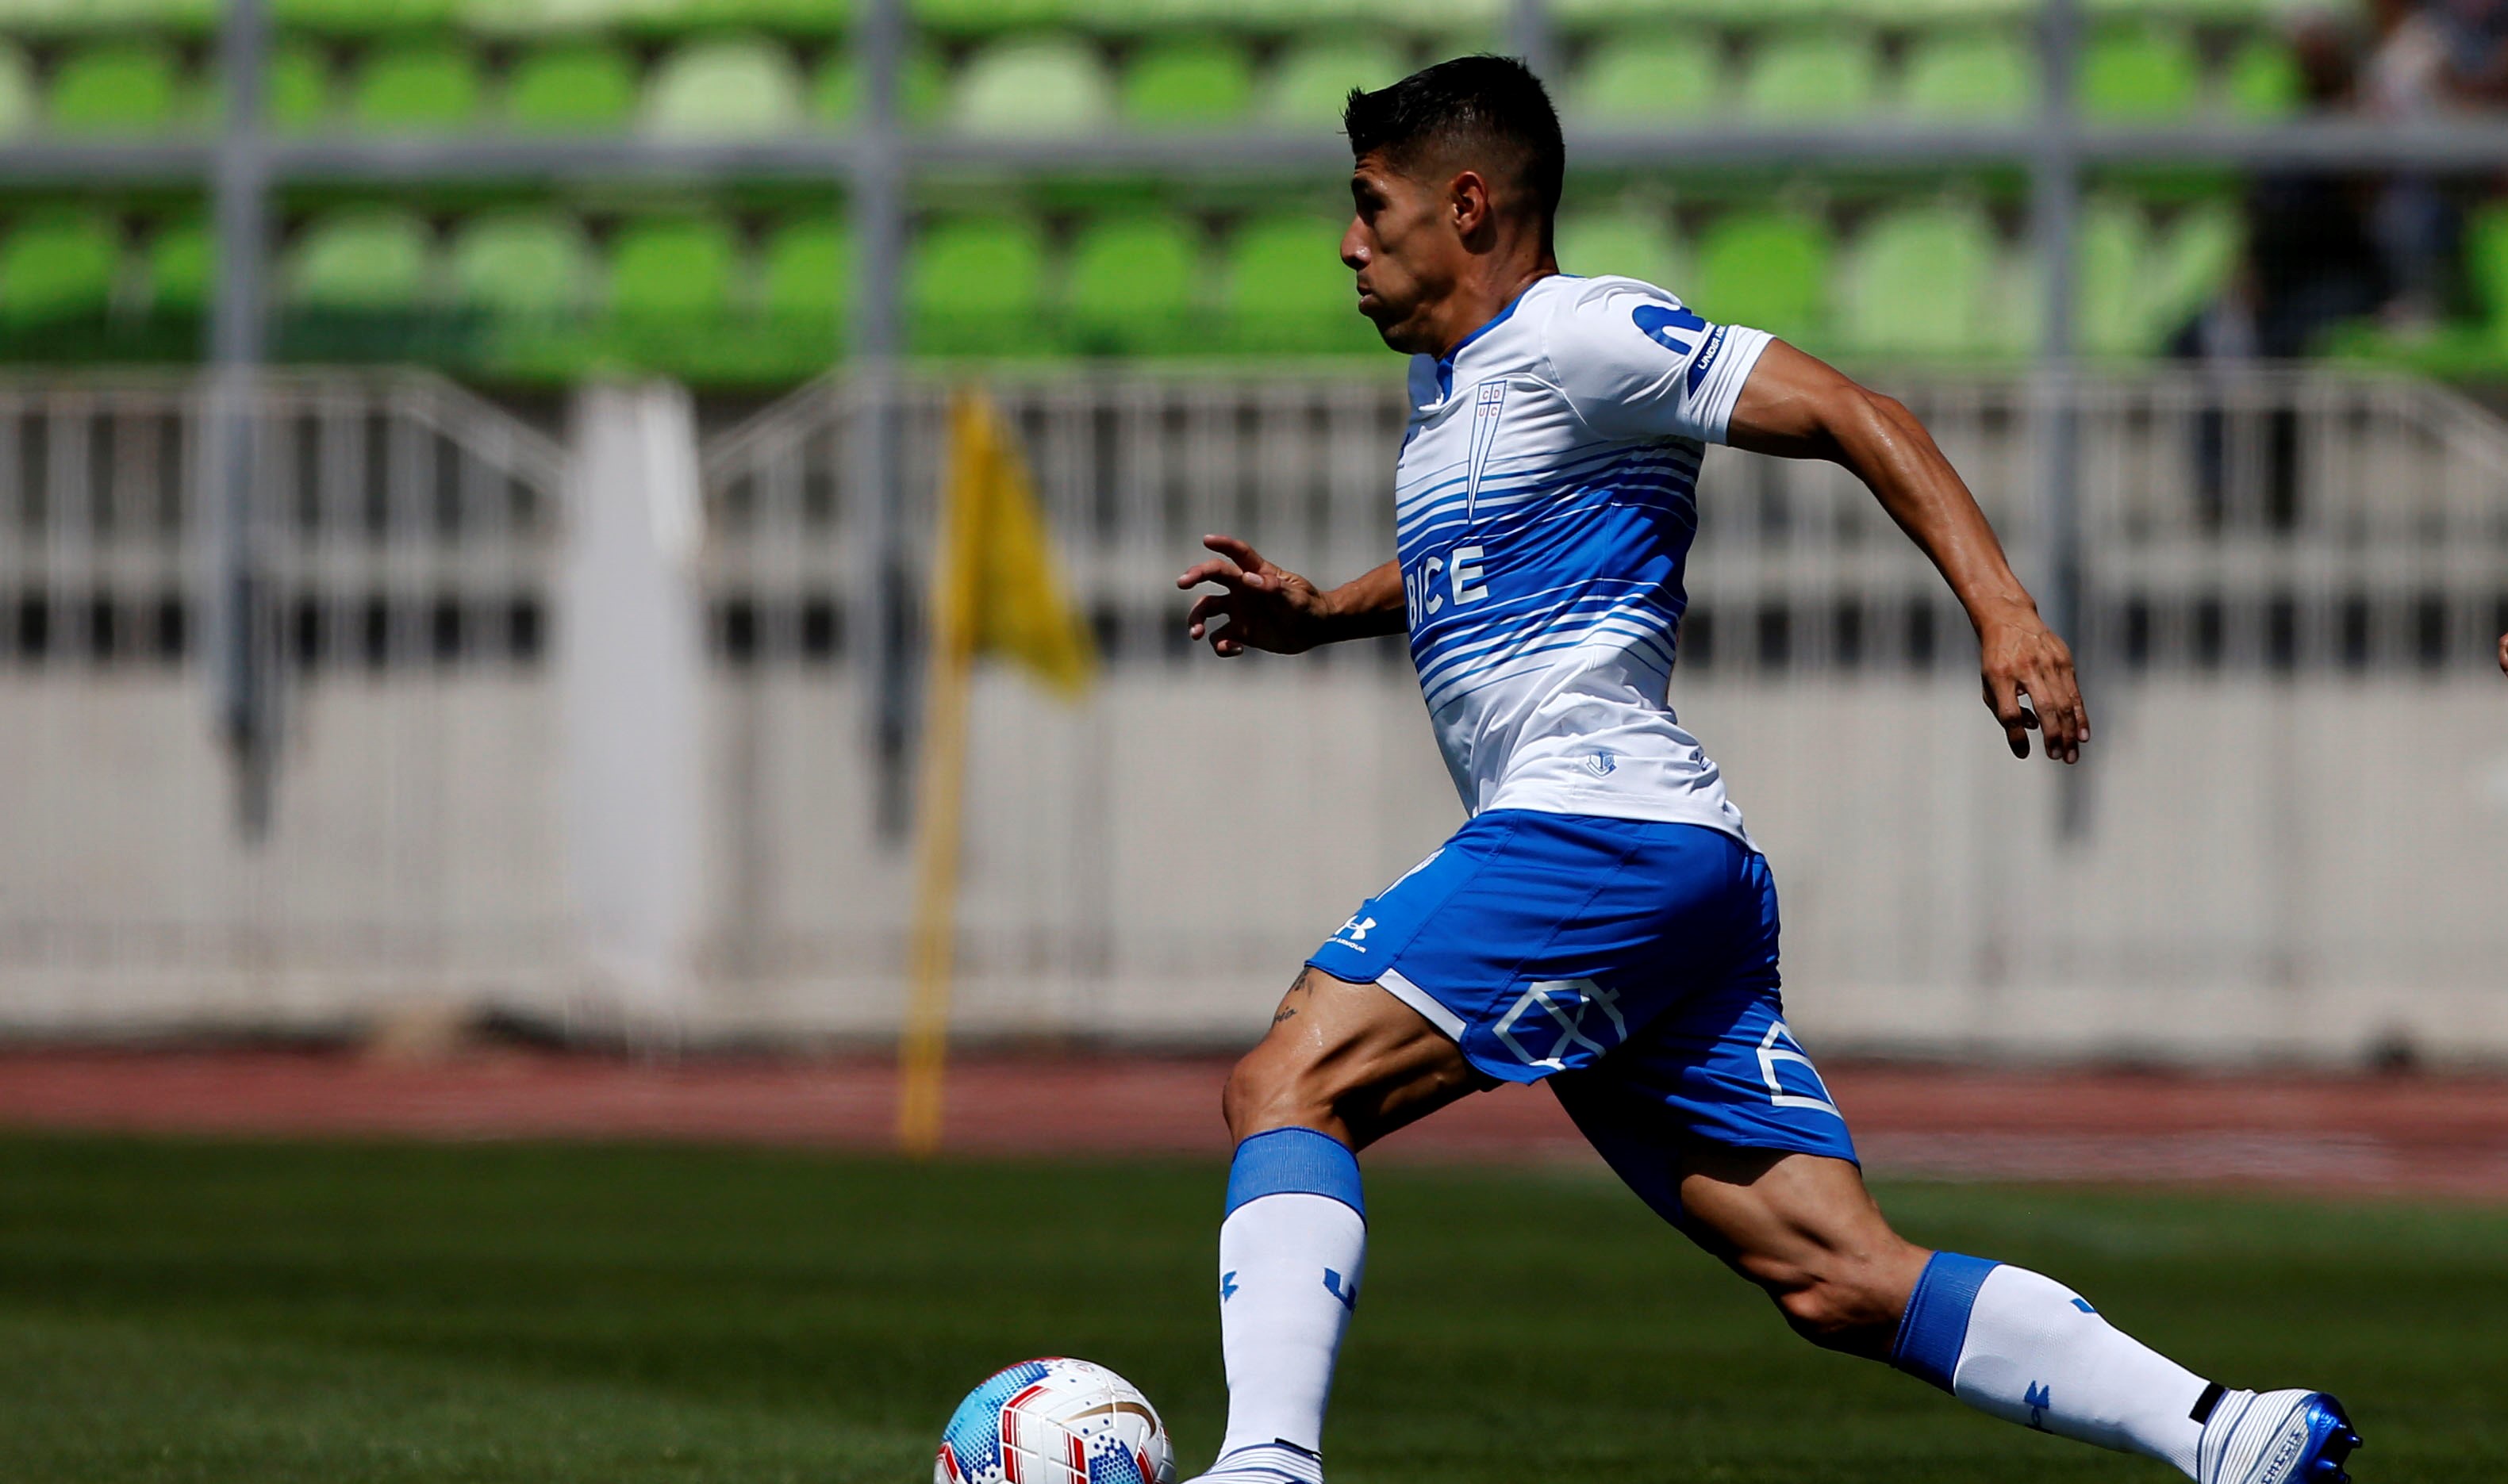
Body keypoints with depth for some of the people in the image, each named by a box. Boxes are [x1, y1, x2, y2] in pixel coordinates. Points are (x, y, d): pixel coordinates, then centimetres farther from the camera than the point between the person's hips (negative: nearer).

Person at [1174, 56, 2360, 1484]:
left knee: (1289, 1084, -17)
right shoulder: (1451, 375, 25)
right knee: (1839, 1275, 0)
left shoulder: (1572, 334, -4)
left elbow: (1847, 412, -10)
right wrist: (1318, 613, 25)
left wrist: (2002, 605, -22)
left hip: (1602, 825, -10)